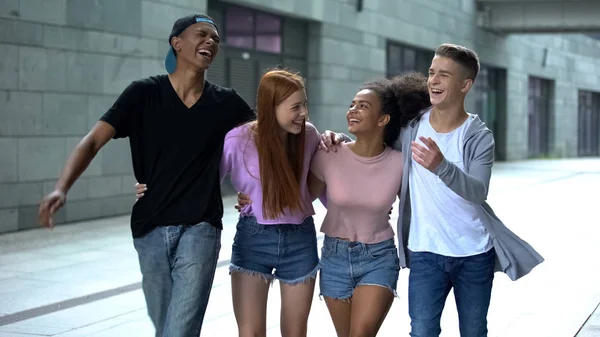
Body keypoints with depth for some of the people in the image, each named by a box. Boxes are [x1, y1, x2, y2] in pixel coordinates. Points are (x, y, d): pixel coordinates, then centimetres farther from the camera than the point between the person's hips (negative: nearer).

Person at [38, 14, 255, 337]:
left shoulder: (225, 102, 1)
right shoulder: (144, 94, -4)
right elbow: (93, 141, -10)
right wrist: (61, 188, -26)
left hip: (199, 229, -1)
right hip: (150, 230, 1)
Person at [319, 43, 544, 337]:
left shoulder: (479, 137, -9)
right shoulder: (412, 127, -2)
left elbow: (478, 192, -25)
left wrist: (442, 166, -44)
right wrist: (341, 140, -10)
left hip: (475, 255, -1)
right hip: (425, 253, 1)